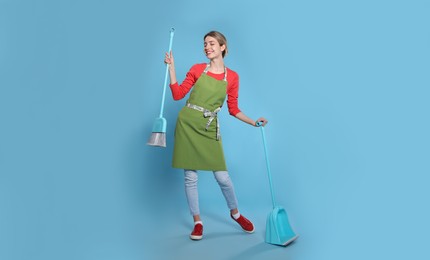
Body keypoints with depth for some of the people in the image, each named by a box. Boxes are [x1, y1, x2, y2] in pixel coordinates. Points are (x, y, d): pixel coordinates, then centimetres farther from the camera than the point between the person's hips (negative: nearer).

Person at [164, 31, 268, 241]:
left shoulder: (232, 77, 4)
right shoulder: (197, 69, 3)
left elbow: (233, 109, 8)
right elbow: (178, 94, 1)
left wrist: (253, 122, 0)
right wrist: (171, 67, -2)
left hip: (209, 128, 0)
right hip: (187, 124, 0)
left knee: (222, 176, 2)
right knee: (190, 176, 4)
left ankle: (235, 213, 30)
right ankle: (197, 222, 22)